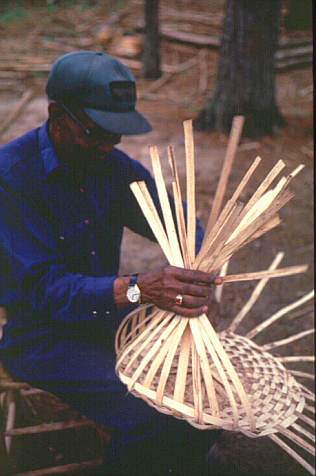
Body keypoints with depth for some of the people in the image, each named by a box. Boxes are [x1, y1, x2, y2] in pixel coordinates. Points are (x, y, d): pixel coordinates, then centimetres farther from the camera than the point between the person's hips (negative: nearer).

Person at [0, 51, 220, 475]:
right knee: (150, 420, -25)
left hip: (109, 316, 7)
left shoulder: (114, 165, -1)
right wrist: (137, 289, -43)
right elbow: (44, 287, -28)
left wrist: (200, 273, -21)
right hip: (40, 335, -6)